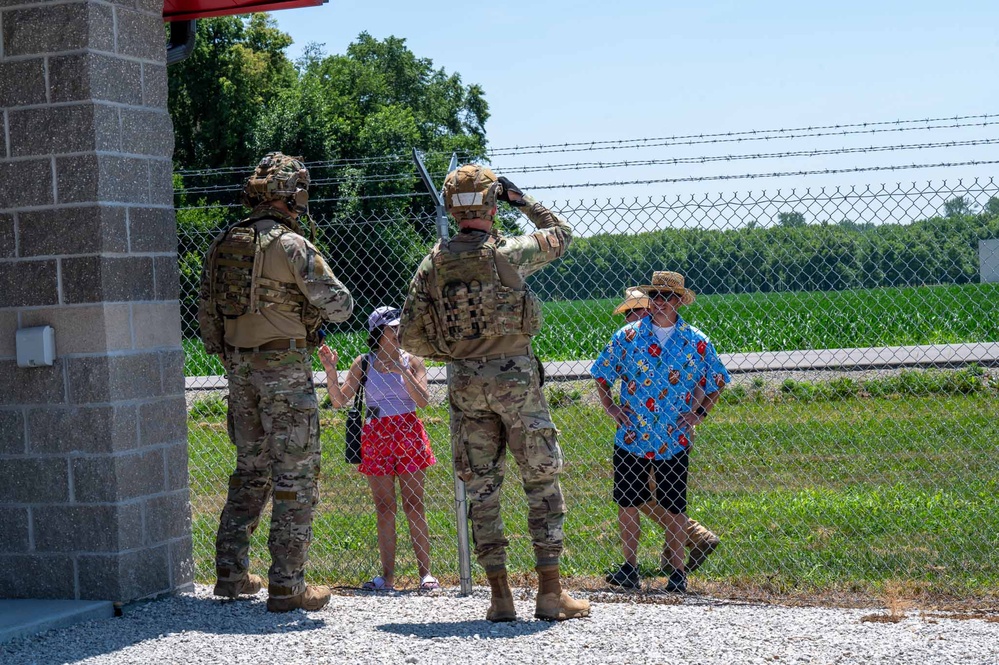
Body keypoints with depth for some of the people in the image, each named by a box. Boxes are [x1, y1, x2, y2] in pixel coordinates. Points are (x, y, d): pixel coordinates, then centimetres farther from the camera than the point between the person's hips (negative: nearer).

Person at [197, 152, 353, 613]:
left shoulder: (222, 245, 8)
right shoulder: (291, 245, -13)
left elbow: (207, 311, 13)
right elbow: (338, 305, -11)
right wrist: (334, 303, 12)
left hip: (240, 368, 7)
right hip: (285, 367, -7)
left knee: (251, 469, 19)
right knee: (296, 474, -1)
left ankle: (231, 573, 20)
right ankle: (287, 585, -1)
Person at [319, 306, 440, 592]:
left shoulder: (412, 361, 4)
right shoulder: (363, 363, 4)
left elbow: (423, 401, -8)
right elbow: (339, 401, 0)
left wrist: (402, 371, -18)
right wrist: (330, 370, -13)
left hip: (408, 433, -1)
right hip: (376, 437, 1)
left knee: (413, 504, -2)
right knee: (384, 507, 3)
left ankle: (425, 573, 0)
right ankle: (388, 576, 6)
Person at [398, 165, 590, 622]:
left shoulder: (433, 264, 1)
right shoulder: (509, 253, -8)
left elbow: (410, 337, 3)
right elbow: (561, 233, 11)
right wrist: (522, 200, 17)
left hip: (465, 385, 3)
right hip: (515, 377, -3)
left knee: (481, 490, 8)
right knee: (542, 483, 5)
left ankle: (500, 596, 7)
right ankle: (550, 593, 4)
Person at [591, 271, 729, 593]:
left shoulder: (696, 342, 1)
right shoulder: (627, 336, 1)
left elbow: (716, 382, 11)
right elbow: (601, 374, 11)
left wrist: (700, 413, 1)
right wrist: (609, 407, 2)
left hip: (673, 442, -1)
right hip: (630, 439, 1)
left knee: (674, 509, 1)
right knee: (627, 504, 6)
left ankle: (677, 572, 9)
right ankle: (629, 568, 17)